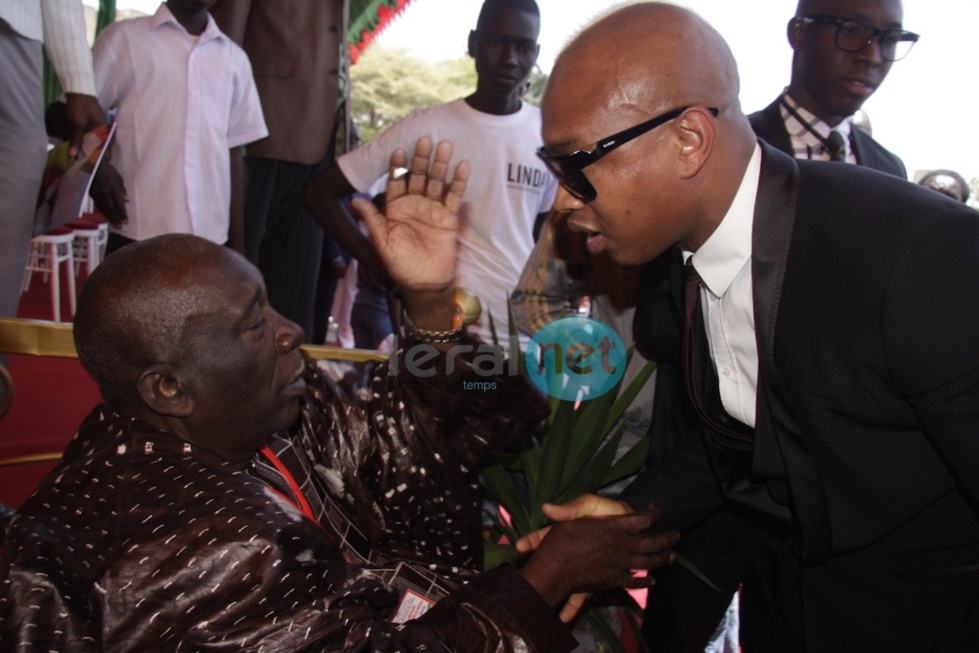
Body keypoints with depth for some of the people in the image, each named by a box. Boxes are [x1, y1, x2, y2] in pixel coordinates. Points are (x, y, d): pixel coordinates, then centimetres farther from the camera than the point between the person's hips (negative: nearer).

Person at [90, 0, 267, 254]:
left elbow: (233, 153, 14)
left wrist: (237, 242, 10)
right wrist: (97, 167, -13)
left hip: (209, 237, 2)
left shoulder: (234, 58, 15)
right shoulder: (124, 37, 6)